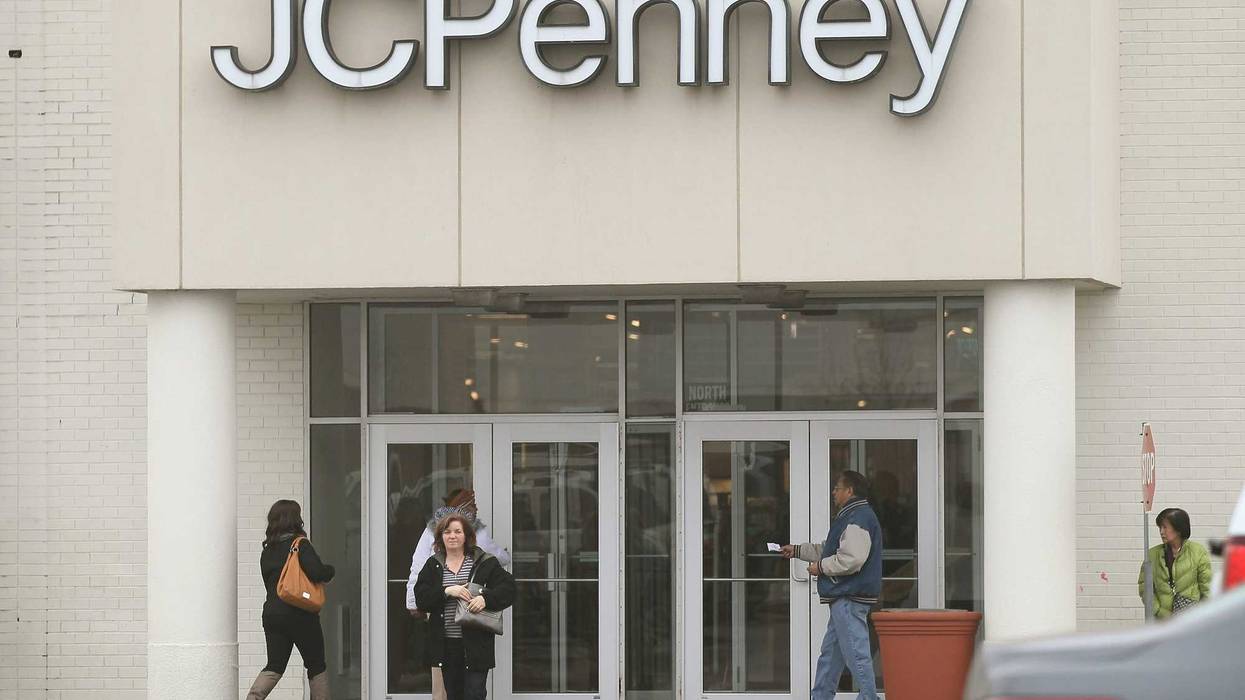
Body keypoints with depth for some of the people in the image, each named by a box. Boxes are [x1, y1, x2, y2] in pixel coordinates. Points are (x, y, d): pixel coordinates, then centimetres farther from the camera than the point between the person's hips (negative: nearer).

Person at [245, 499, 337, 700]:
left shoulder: (267, 550, 12)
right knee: (316, 666, 9)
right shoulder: (300, 544, -9)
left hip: (272, 613, 5)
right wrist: (330, 571, 2)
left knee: (275, 666, 4)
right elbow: (316, 573, -20)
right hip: (300, 615, -5)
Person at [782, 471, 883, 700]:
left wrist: (820, 567, -13)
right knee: (830, 651, 17)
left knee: (856, 653, -10)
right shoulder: (851, 517, 20)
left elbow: (851, 559, -26)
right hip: (843, 598, 12)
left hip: (850, 599, -12)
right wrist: (797, 550, 35)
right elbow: (829, 550, 32)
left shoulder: (858, 520, -16)